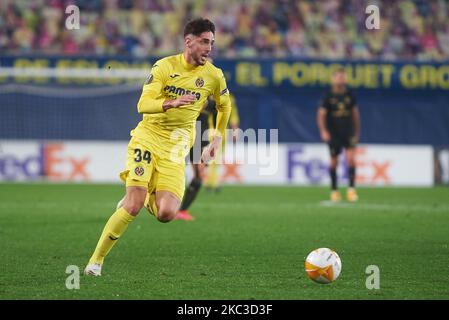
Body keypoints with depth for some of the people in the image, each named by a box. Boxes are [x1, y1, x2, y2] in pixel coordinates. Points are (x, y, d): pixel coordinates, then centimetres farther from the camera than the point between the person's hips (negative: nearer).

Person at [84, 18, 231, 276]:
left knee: (166, 214, -14)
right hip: (148, 138, -3)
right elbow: (143, 105, -15)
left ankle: (146, 195, 22)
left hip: (176, 148, 3)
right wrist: (170, 103, -32)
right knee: (133, 206, -18)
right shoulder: (165, 66, -6)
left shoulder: (214, 76, 1)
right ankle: (96, 260, -4)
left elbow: (225, 106, 22)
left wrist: (218, 140, 18)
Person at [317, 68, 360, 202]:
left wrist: (357, 132, 14)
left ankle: (351, 188, -9)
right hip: (333, 134, -1)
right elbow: (321, 114, -4)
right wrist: (323, 131, -15)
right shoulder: (328, 96, -4)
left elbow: (355, 113, 13)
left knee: (351, 158, -14)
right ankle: (334, 190, 17)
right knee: (334, 161, 5)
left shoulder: (349, 95, 4)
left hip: (348, 133, 1)